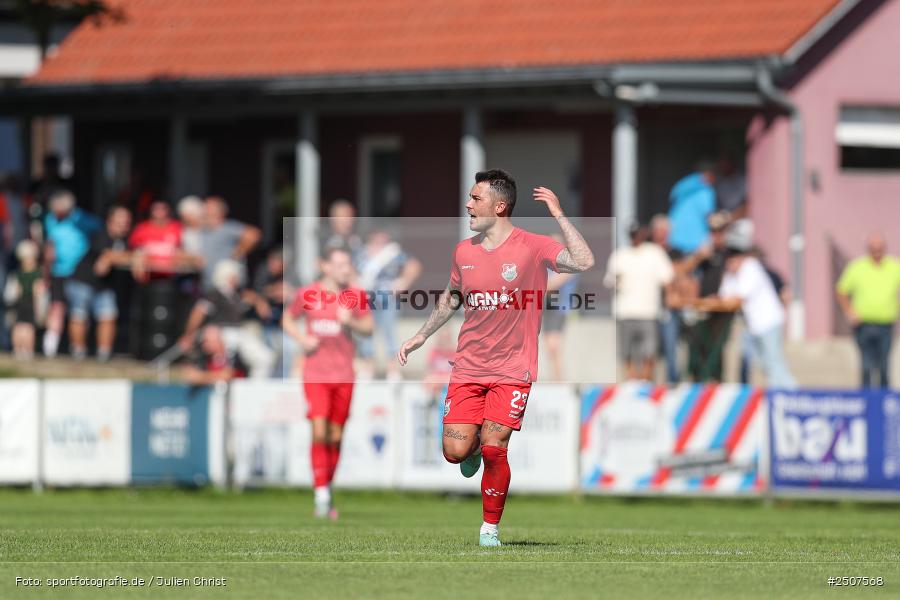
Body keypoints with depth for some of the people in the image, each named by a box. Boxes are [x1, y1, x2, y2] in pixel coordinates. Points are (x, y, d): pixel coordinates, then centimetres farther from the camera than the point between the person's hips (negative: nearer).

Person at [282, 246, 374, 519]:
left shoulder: (355, 295, 4)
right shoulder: (307, 294, 0)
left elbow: (369, 327, 5)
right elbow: (287, 319, 13)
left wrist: (351, 322, -15)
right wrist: (302, 339, -5)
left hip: (344, 376, 2)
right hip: (316, 373, -2)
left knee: (335, 437, 7)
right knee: (319, 432, -16)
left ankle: (327, 491, 23)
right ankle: (321, 496, -17)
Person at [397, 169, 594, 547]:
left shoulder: (533, 248, -8)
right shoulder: (464, 252, 6)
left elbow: (583, 262, -24)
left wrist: (558, 216, -23)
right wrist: (420, 338, 24)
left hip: (512, 370, -4)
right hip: (468, 367, 4)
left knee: (494, 450, -12)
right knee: (455, 452, -6)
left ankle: (490, 529, 6)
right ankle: (474, 445, 32)